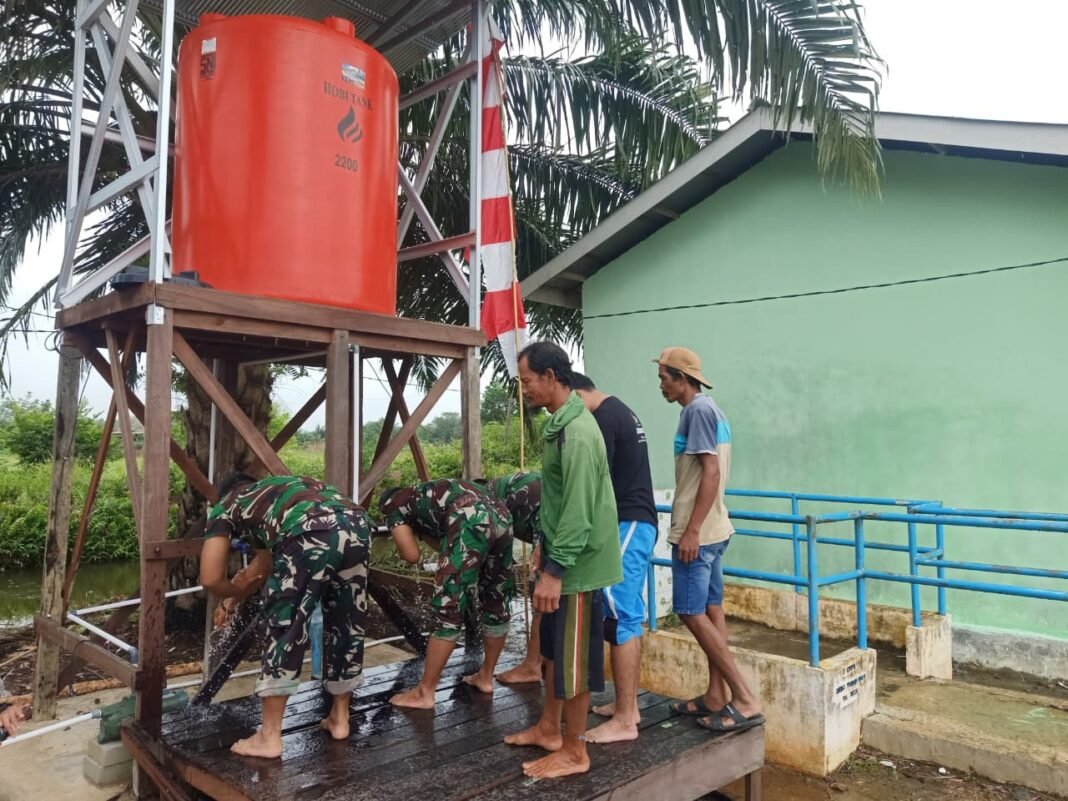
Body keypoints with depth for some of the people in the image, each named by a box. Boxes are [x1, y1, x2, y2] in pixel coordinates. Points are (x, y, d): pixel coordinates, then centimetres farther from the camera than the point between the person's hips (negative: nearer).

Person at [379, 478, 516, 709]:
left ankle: (424, 693, 12)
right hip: (501, 517, 8)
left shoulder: (394, 505, 20)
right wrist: (421, 529, 33)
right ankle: (486, 677, 37)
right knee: (497, 602, 21)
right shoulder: (424, 495, 39)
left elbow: (411, 555, 10)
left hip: (471, 522, -8)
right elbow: (445, 545, 34)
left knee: (449, 610, 1)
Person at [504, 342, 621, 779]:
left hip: (577, 565, -10)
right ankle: (549, 729, 36)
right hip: (563, 558, 10)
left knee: (574, 659, 4)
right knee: (554, 650, 20)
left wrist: (554, 570, -24)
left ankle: (574, 752, 19)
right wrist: (546, 555, 22)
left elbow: (578, 510, -25)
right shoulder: (560, 423, 9)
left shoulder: (577, 432, -22)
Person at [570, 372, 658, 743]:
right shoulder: (621, 411, 18)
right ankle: (628, 705, 23)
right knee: (628, 616, 14)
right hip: (638, 523, 11)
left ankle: (624, 720, 1)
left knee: (620, 619, -6)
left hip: (626, 526, -11)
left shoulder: (603, 418, -14)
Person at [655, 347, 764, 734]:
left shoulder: (697, 410, -15)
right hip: (713, 529, 10)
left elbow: (711, 473, -22)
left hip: (698, 532, -10)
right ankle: (716, 695, 19)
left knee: (692, 614, -5)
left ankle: (745, 699, -2)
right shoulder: (710, 409, 15)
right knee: (710, 610, 12)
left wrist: (691, 530, -22)